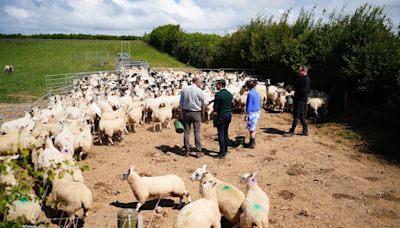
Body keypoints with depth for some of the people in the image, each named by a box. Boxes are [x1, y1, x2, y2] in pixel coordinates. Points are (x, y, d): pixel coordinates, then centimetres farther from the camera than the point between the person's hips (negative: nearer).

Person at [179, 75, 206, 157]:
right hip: (196, 113, -3)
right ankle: (198, 151, 6)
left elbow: (181, 103, 3)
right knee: (197, 132, 5)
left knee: (186, 132, 9)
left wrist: (181, 114, 9)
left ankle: (187, 151, 13)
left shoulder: (184, 90, 0)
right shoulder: (200, 91, -10)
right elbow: (203, 104, 0)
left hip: (186, 112, 3)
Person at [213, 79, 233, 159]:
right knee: (225, 133, 18)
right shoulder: (230, 94, 6)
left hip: (221, 116, -7)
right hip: (229, 115, 7)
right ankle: (225, 150, 27)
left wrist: (215, 111, 8)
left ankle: (222, 153, -2)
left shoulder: (218, 94, -15)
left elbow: (215, 107, -12)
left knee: (221, 134, -2)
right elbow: (231, 105, 10)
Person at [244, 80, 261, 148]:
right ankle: (252, 142, 27)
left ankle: (252, 144, 8)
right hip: (257, 112, 9)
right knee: (252, 128, 18)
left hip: (252, 113, -9)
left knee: (251, 129, 0)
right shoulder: (256, 93, 11)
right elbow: (259, 104, 17)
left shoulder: (250, 94, -18)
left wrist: (246, 115, -16)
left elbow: (249, 106, -19)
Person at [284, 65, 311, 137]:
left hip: (301, 100, -10)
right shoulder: (301, 78, 14)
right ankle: (305, 131, 23)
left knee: (296, 116, -6)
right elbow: (296, 87, 20)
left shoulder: (306, 79, -16)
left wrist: (296, 93, -11)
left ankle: (292, 132, -2)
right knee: (302, 116, 15)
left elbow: (304, 90, -23)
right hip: (298, 99, 10)